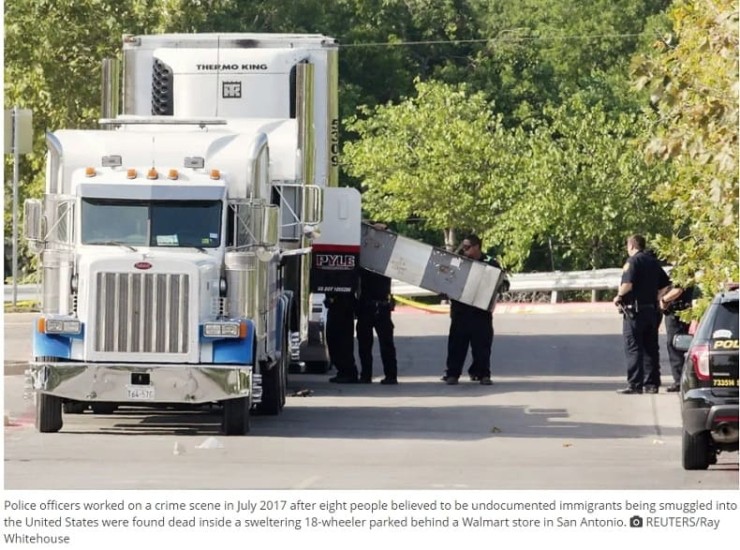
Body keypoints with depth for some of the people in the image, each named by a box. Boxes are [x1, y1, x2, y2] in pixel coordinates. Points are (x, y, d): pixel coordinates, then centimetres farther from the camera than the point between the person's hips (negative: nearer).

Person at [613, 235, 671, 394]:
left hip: (635, 310, -7)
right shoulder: (653, 262, 14)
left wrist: (619, 297, -6)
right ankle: (651, 384, 11)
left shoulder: (633, 261, -9)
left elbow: (627, 284, -22)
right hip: (652, 309, 7)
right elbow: (666, 286, 15)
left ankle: (635, 384, -10)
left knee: (633, 348, -6)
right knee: (651, 348, 10)